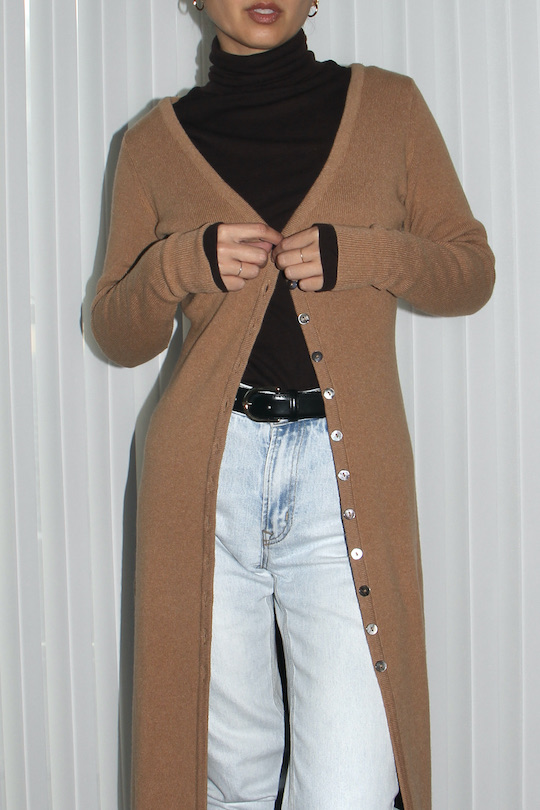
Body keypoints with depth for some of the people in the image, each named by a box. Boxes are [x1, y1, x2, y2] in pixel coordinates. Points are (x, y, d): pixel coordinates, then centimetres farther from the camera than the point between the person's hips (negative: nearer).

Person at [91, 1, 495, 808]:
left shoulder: (389, 106, 8)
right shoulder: (156, 139, 9)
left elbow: (471, 271, 10)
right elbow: (117, 333, 12)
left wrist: (366, 256, -8)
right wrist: (180, 264, -8)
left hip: (348, 476, -1)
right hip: (206, 473, 1)